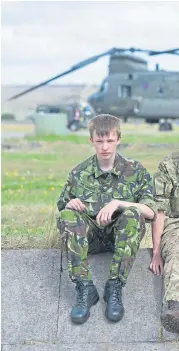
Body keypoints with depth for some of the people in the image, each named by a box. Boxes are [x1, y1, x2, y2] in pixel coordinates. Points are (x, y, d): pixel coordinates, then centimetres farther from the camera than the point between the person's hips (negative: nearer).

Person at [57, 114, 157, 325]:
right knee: (67, 215, -28)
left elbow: (151, 212, -11)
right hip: (90, 236, 1)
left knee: (133, 213, -33)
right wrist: (71, 204, -14)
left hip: (121, 235, -1)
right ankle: (84, 287, -33)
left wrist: (117, 203, -25)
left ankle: (115, 287, -32)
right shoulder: (79, 173, 1)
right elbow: (62, 207, 11)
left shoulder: (135, 171, -3)